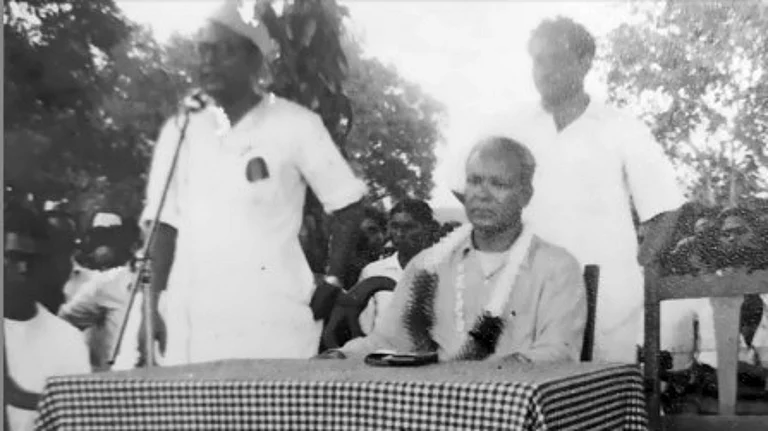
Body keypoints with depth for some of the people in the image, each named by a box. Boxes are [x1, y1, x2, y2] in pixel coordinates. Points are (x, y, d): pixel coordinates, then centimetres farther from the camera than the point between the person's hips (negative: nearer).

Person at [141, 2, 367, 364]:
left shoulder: (295, 124, -2)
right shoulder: (180, 129, 8)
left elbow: (346, 204, 4)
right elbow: (164, 224, 9)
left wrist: (331, 283, -1)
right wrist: (156, 305, 1)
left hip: (274, 317, -3)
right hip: (192, 321, 3)